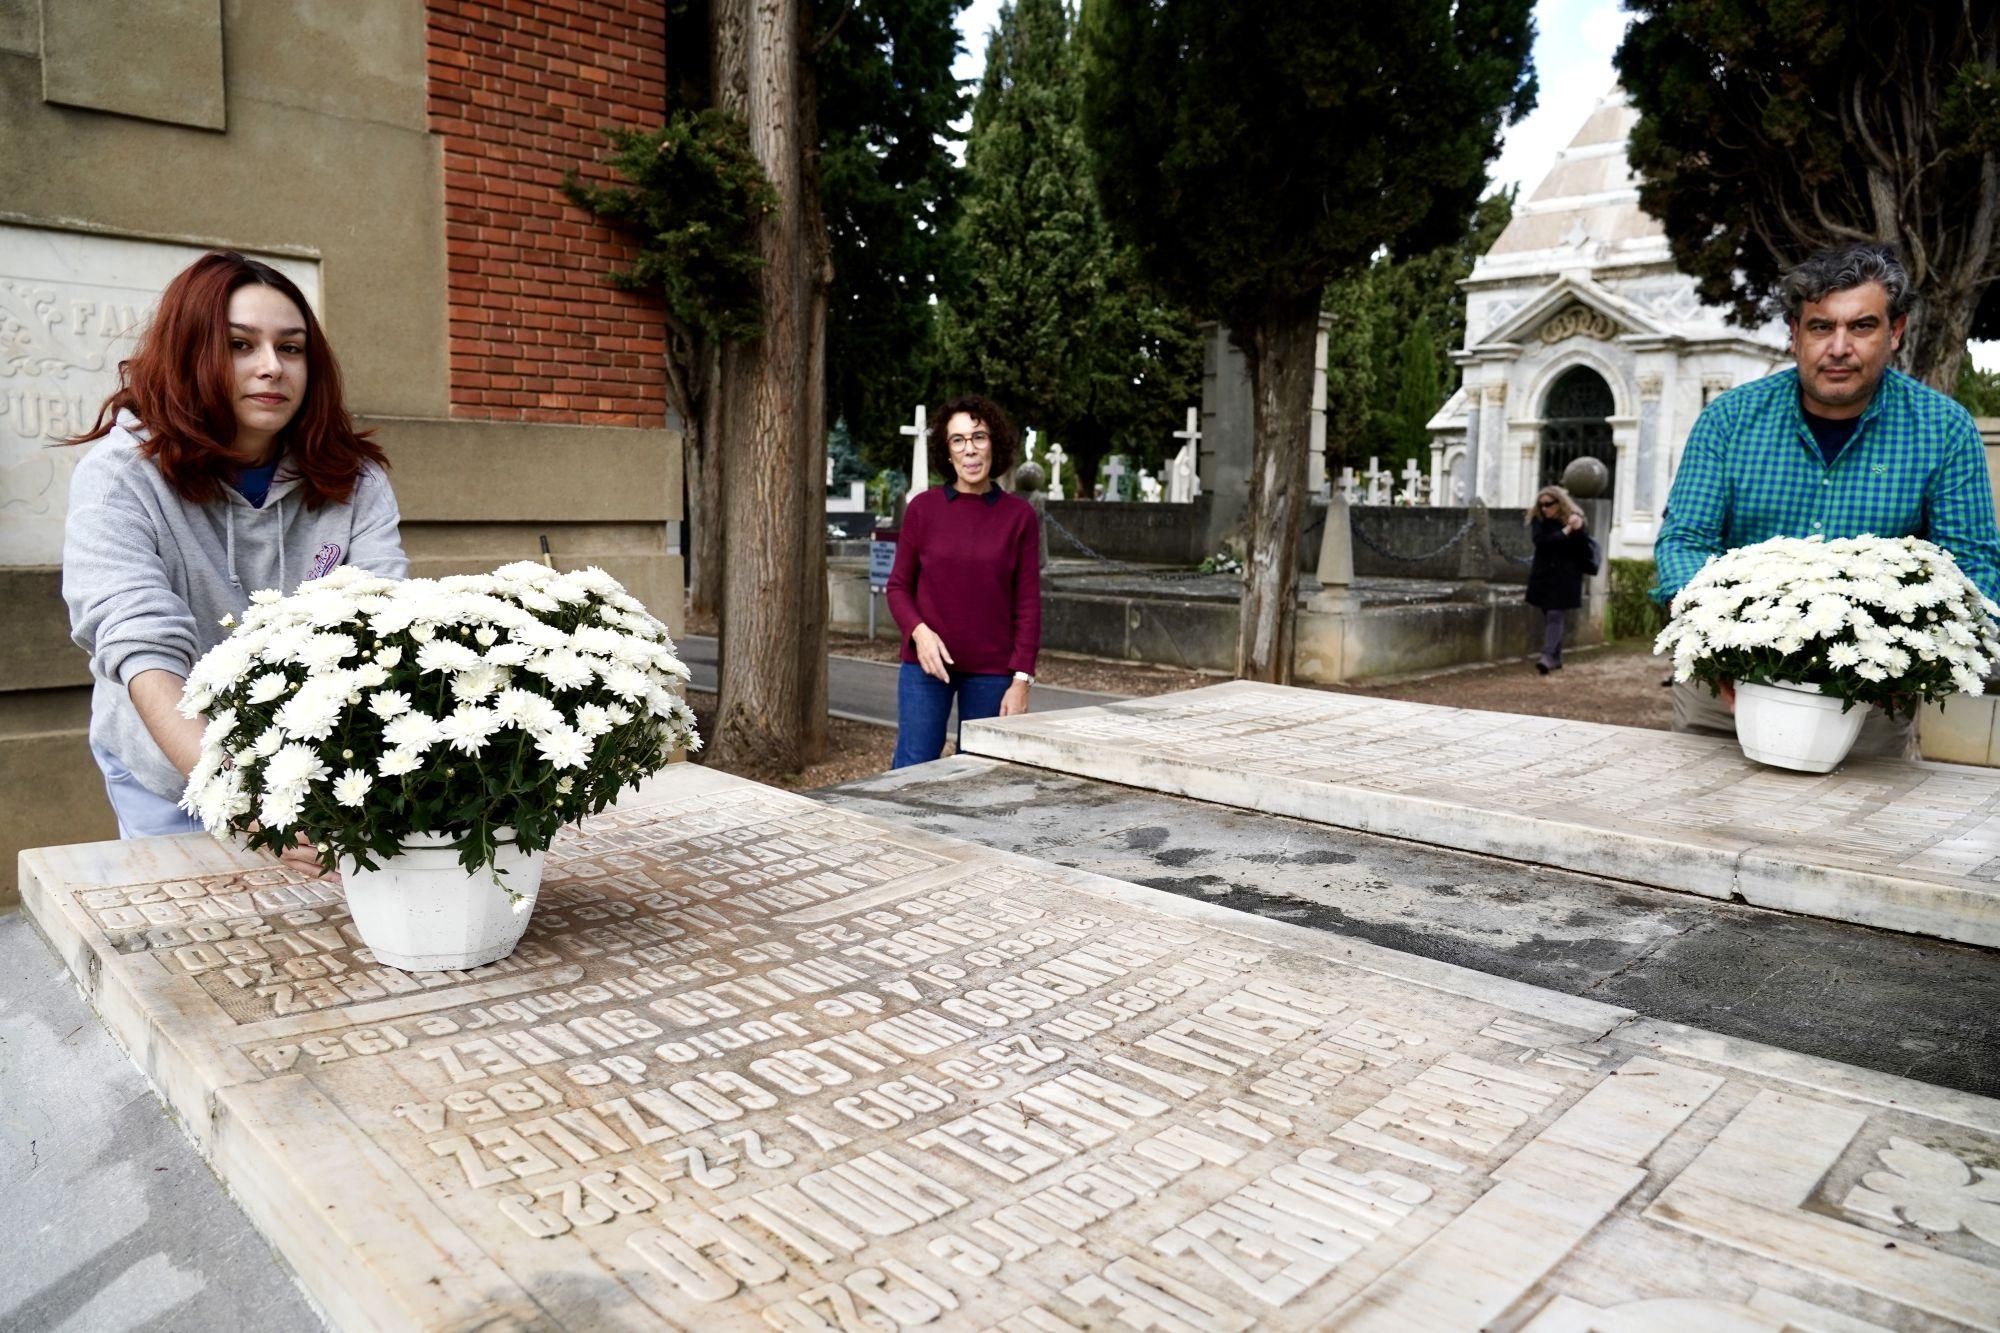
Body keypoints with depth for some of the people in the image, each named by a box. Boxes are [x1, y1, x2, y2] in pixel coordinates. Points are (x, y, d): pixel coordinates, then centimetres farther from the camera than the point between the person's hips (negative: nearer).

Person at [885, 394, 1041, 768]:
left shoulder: (1019, 516, -1)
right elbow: (899, 586, 6)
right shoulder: (923, 508, 1)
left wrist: (1022, 679, -5)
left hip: (991, 671, 0)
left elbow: (1028, 603, 0)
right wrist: (919, 631, -13)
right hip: (927, 664, 0)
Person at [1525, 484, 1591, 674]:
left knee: (1555, 616, -12)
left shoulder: (1574, 521, -4)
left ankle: (1548, 656, -20)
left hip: (1565, 578, -4)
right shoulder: (1538, 521, 1)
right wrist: (1565, 531, -20)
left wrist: (1578, 530, -24)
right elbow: (1541, 541, -16)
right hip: (1544, 576, 4)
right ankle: (1556, 658, 19)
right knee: (1549, 617, 9)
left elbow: (1585, 549, -9)